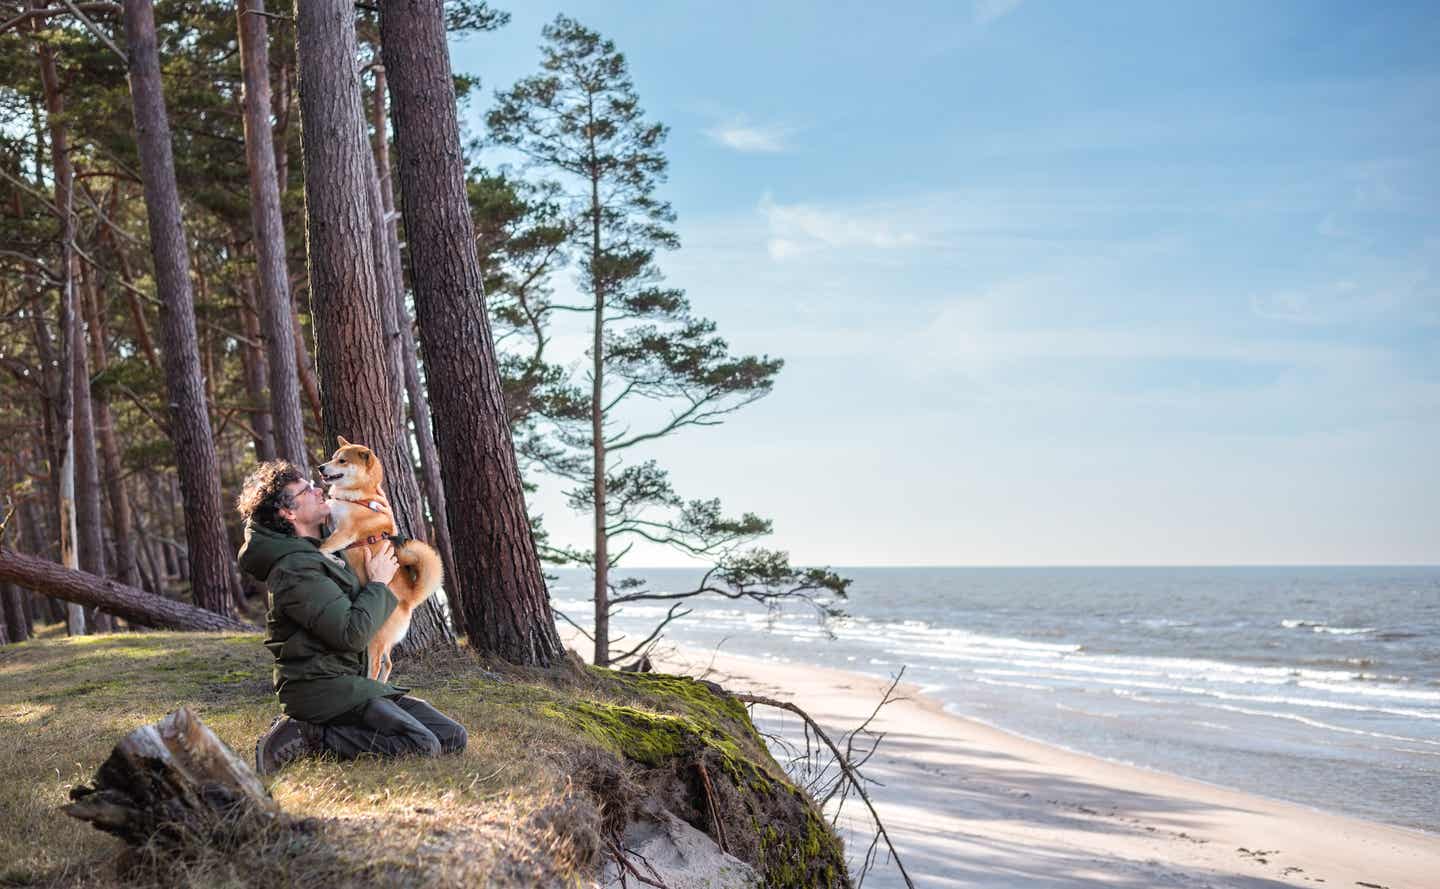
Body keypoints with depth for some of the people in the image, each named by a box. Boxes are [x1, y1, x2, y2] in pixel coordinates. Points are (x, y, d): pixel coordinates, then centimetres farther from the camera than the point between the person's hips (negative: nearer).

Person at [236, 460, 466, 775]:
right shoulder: (294, 569, -17)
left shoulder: (316, 551, 13)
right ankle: (305, 738, -13)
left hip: (351, 681, 10)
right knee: (422, 745, -26)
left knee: (453, 738, -1)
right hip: (321, 688, -10)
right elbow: (352, 634, -23)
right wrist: (378, 582, -8)